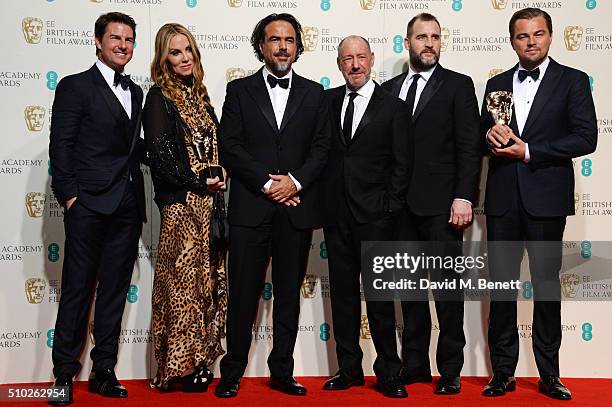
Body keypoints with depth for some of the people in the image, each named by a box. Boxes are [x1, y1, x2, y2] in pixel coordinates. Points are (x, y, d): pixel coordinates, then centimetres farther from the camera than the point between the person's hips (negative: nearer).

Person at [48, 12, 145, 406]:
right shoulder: (75, 87, 0)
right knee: (77, 289, 0)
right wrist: (70, 196, -11)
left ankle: (103, 371, 17)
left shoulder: (135, 93, 17)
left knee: (115, 291, 8)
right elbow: (61, 147, -5)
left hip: (128, 207, 6)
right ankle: (64, 374, 10)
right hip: (89, 206, -5)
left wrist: (138, 199, 7)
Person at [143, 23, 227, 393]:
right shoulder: (159, 98, -4)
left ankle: (200, 360, 17)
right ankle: (180, 366, 8)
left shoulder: (200, 95, 16)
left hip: (209, 201, 7)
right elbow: (160, 155, -12)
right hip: (181, 204, -7)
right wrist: (200, 182, -11)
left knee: (208, 280, 8)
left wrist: (217, 182, 2)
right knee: (183, 281, -3)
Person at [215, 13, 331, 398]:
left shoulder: (314, 93, 12)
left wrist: (295, 181, -11)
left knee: (289, 294, 8)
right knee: (243, 292, 1)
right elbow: (230, 147, -2)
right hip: (250, 207, -2)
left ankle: (282, 372, 18)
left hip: (298, 207, 2)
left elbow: (321, 148, 5)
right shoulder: (239, 90, 6)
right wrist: (268, 183, -11)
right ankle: (233, 372, 14)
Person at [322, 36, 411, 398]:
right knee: (342, 293, 9)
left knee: (379, 294, -1)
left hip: (375, 215, -3)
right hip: (336, 213, 4)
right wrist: (322, 198, 1)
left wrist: (391, 208, -6)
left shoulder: (393, 107, 1)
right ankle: (350, 369, 20)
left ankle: (389, 372, 11)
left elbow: (402, 164, 0)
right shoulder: (328, 100, 10)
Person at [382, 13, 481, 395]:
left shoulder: (458, 85, 2)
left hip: (441, 205, -4)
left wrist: (464, 197, -14)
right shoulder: (389, 89, 13)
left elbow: (469, 146, -5)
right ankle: (415, 363, 21)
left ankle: (450, 370, 11)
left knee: (448, 288, 1)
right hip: (401, 206, 4)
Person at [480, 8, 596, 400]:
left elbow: (586, 137, -7)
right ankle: (503, 371, 15)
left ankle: (549, 374, 16)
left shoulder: (572, 81, 2)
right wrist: (491, 134, -6)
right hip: (503, 198, 3)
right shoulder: (496, 84, 14)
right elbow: (483, 132, 18)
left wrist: (529, 152, -12)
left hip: (546, 198, -3)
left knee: (547, 284, 5)